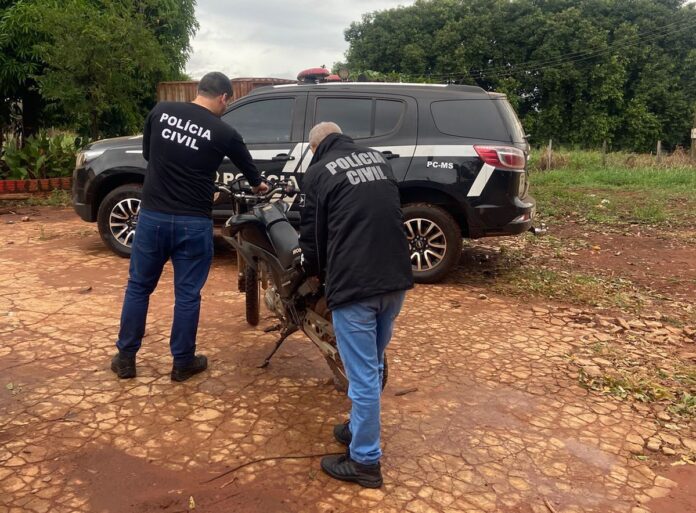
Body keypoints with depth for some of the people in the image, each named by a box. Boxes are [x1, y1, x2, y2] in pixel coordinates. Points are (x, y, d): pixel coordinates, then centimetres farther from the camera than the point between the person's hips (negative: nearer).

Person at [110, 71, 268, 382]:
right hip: (193, 223, -3)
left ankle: (125, 359, 23)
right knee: (187, 295, 8)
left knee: (138, 287, 15)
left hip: (152, 216, 3)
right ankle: (182, 363, 20)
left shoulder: (160, 111, 3)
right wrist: (257, 185, 35)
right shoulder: (223, 133, -5)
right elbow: (248, 167, 13)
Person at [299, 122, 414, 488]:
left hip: (355, 283, -7)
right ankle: (359, 429, 37)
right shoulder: (377, 159, 17)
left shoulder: (319, 172, 0)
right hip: (396, 277, 7)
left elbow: (312, 231, 6)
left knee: (362, 374, 2)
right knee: (372, 365, 21)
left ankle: (365, 461, 14)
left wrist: (312, 269, 26)